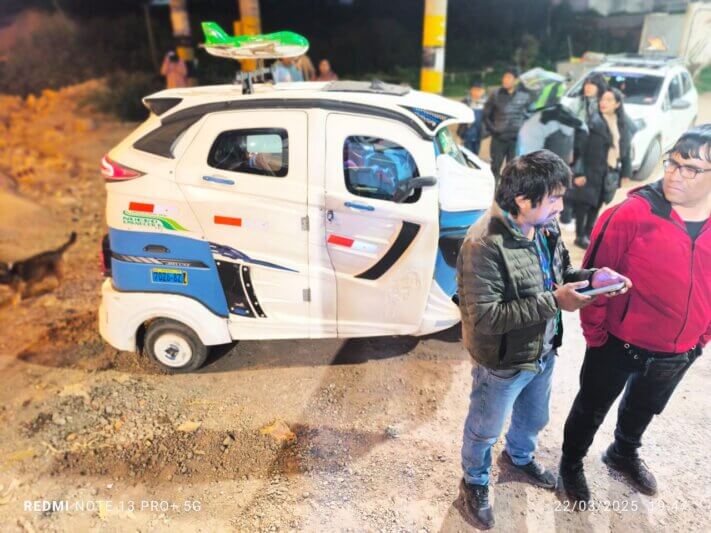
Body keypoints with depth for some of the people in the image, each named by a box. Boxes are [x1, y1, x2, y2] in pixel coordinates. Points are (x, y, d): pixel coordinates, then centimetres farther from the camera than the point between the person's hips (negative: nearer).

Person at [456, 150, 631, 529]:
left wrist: (591, 277, -12)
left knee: (534, 418, 31)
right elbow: (483, 317, -32)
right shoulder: (484, 244, -32)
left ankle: (519, 456, 63)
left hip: (543, 352, 7)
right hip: (503, 363, -7)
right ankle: (475, 481, 48)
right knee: (485, 430, 19)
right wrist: (552, 303, -33)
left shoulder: (545, 227, -6)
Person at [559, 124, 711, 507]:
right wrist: (594, 333, -12)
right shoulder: (632, 213, -23)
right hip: (619, 344, -5)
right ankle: (571, 464, 42)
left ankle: (624, 454, 58)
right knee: (591, 409, 16)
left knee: (644, 408, 29)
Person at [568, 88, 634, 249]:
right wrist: (579, 172, -17)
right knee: (584, 203, 0)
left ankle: (588, 233, 26)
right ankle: (580, 236, 12)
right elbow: (581, 147, -13)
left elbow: (626, 149, 14)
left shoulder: (625, 124, 9)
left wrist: (625, 173, 12)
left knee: (598, 204, 13)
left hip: (611, 172, 6)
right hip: (591, 170, -5)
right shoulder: (593, 121, -10)